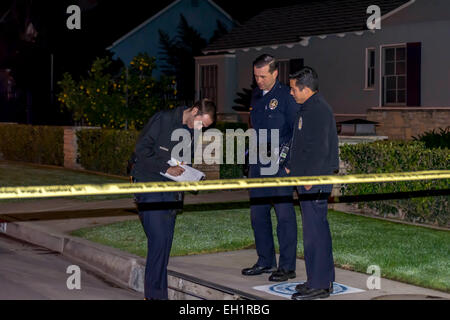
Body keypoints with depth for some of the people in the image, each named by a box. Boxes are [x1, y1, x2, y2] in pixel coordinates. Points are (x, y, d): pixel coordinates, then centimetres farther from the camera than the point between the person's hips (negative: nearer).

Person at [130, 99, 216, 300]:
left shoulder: (191, 132, 11)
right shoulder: (163, 120, -11)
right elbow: (141, 150, -14)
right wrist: (166, 168, -16)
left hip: (170, 191, 7)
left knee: (166, 241, 4)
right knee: (158, 239, -13)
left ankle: (156, 292, 11)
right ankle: (155, 294, -5)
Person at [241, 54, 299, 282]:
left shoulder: (286, 96, -8)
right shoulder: (256, 96, 14)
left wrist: (280, 149, -16)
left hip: (280, 163, -8)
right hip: (258, 161, 8)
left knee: (284, 214, -4)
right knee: (258, 212, 11)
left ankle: (287, 267, 2)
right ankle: (266, 261, 22)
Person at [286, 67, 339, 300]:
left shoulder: (318, 110, -16)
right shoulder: (309, 108, 17)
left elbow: (319, 149, -22)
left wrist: (310, 179, -21)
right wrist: (290, 166, 27)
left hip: (315, 182, -11)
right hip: (308, 180, 11)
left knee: (314, 231, -7)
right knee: (318, 229, 15)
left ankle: (319, 285, -2)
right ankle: (324, 280, 23)